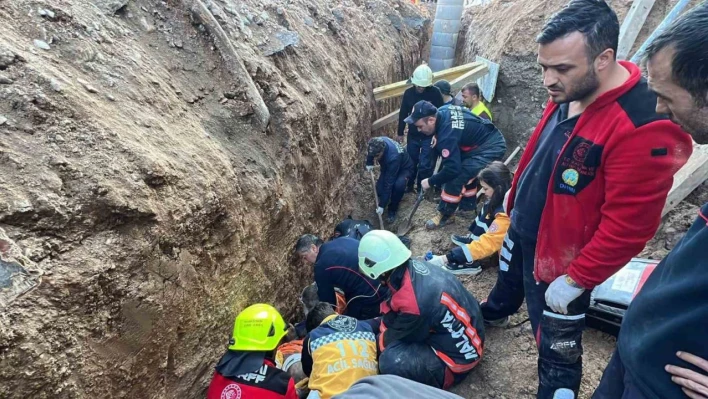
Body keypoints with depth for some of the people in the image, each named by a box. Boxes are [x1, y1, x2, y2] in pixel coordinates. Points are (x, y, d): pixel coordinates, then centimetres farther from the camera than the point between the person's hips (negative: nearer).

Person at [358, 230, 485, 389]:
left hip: (459, 354, -8)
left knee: (391, 361, -24)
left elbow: (393, 339, -14)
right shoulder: (414, 266, -14)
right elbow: (393, 308, 5)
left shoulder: (413, 305, -36)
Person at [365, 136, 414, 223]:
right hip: (388, 167, 6)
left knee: (398, 185, -37)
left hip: (404, 168, -6)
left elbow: (389, 182, -40)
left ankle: (392, 209, -10)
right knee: (379, 190, -14)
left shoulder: (393, 157, -44)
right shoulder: (377, 144, -27)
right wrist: (369, 163, -10)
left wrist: (382, 205, -36)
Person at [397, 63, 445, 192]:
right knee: (411, 162, 13)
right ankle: (409, 185, 32)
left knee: (424, 164, -1)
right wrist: (400, 133, 8)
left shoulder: (435, 93, -13)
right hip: (413, 135, 3)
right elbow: (403, 114, 4)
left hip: (429, 136, -3)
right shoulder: (408, 93, -5)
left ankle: (421, 189, 19)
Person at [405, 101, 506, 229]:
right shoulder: (443, 111, -6)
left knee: (456, 177, -13)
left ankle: (445, 215, 4)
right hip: (491, 139, 10)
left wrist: (430, 181, -16)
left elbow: (452, 169, -29)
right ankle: (468, 206, 42)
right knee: (464, 171, 24)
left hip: (490, 148, -10)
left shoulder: (447, 133, -32)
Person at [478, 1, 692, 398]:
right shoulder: (567, 95, -3)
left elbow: (627, 227, -27)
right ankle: (495, 313, 66)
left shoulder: (642, 127, -31)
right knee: (507, 281, 35)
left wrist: (575, 280, -20)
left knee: (558, 351, 10)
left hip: (559, 259, -8)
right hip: (522, 233, 9)